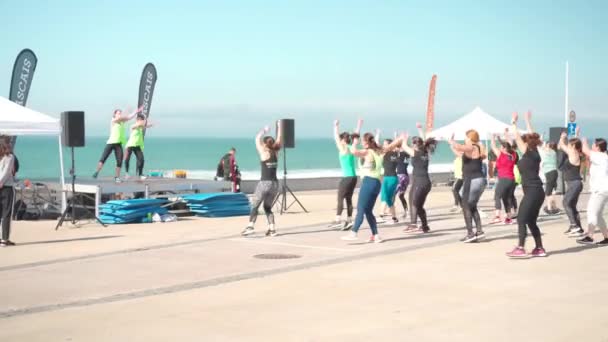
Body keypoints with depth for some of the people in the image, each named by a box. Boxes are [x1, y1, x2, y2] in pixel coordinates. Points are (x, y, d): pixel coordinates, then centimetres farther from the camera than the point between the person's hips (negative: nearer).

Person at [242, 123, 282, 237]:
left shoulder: (264, 153, -8)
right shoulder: (276, 153, 5)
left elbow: (257, 140, 1)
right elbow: (278, 140, 18)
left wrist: (264, 131, 14)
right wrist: (279, 127, 26)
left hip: (264, 183, -5)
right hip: (275, 183, 5)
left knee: (254, 206, -1)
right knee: (268, 207, 15)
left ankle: (250, 226, -15)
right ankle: (272, 229, 6)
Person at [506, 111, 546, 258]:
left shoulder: (527, 154, -9)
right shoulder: (535, 154, 11)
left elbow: (517, 137, -4)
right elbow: (531, 137, 24)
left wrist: (514, 122, 7)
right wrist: (528, 120, 30)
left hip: (532, 192, -9)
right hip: (537, 191, 9)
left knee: (521, 220, -6)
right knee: (531, 221, 13)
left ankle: (520, 249, -8)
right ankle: (539, 248, 13)